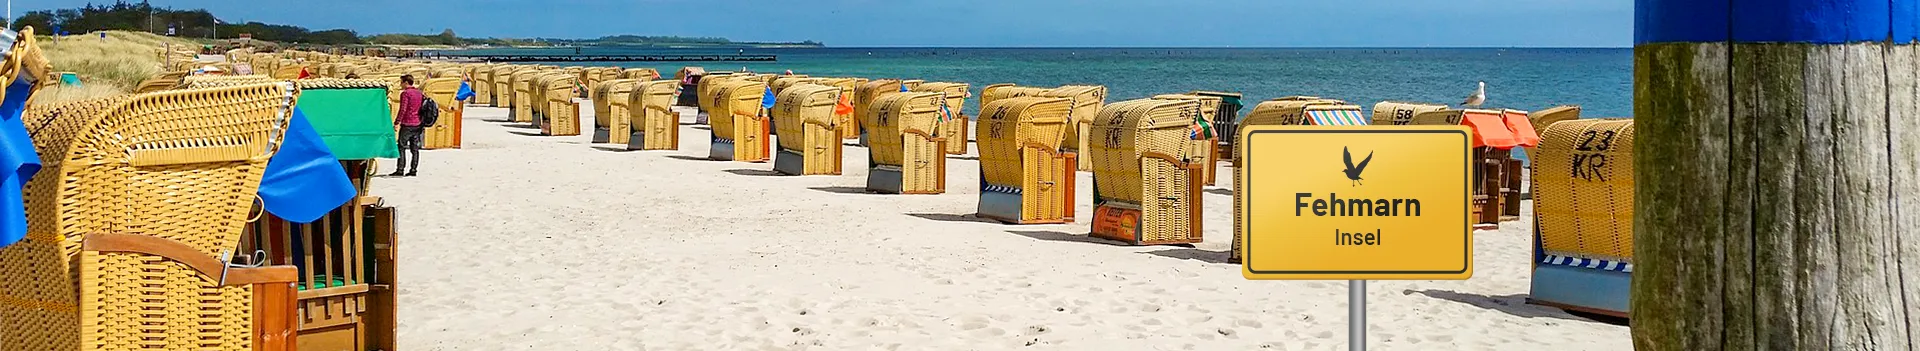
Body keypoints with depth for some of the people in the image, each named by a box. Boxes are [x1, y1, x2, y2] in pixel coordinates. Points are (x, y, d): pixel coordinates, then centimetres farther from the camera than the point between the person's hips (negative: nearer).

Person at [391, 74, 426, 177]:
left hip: (407, 125, -7)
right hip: (418, 125, 7)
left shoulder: (405, 93, -10)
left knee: (401, 148, -5)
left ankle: (400, 170, -9)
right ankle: (413, 170, 5)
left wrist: (396, 122, -14)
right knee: (415, 149, 8)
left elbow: (402, 110, -16)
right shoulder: (419, 93, 13)